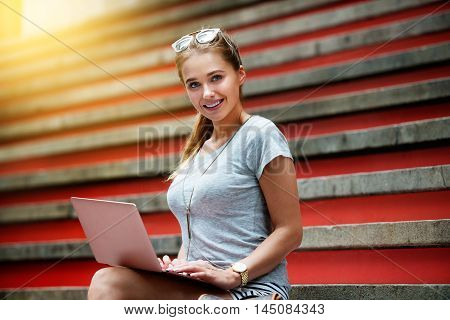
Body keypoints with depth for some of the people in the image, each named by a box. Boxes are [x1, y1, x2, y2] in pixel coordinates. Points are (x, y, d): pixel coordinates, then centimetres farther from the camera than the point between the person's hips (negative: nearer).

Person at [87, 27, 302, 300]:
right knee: (106, 281, -21)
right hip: (195, 288, 7)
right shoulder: (196, 149, 20)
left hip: (252, 289, -7)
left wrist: (233, 274, -18)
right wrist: (176, 266, 3)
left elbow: (290, 231, -7)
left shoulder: (260, 134, -3)